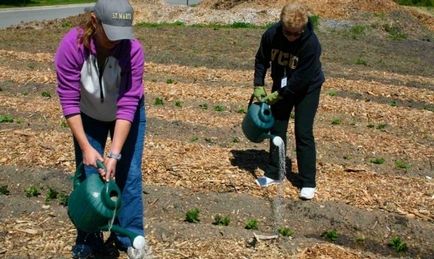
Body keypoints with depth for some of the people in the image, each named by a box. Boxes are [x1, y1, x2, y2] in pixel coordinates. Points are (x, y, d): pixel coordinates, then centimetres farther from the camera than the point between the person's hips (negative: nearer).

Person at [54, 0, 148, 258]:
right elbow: (69, 100, -27)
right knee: (88, 174, 0)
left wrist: (114, 154, -35)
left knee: (128, 174, -2)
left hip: (127, 115, 0)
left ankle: (129, 236, 13)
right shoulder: (71, 45, -31)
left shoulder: (133, 49, -32)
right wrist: (86, 147, -30)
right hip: (89, 117, 1)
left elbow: (127, 105, -32)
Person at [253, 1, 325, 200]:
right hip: (281, 87, 5)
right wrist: (259, 86, -10)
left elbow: (301, 79, -28)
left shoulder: (311, 43, -32)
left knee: (303, 133, -8)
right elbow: (261, 60, -2)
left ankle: (308, 183, 0)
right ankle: (274, 173, 21)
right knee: (277, 129, 7)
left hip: (307, 88, -4)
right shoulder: (271, 34, -19)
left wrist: (277, 95, -22)